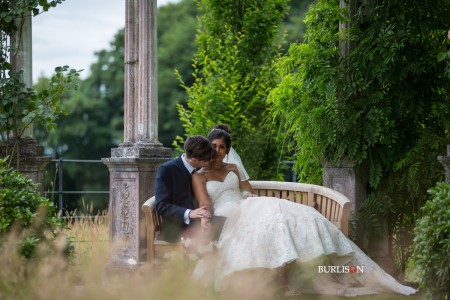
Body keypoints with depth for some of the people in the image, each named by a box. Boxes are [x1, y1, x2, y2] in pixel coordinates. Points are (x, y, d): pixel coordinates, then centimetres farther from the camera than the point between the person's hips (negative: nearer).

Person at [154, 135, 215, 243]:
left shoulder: (200, 170, 12)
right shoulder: (166, 170, -7)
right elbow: (161, 206, -12)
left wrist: (207, 205, -3)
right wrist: (189, 213, -27)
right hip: (176, 229, -6)